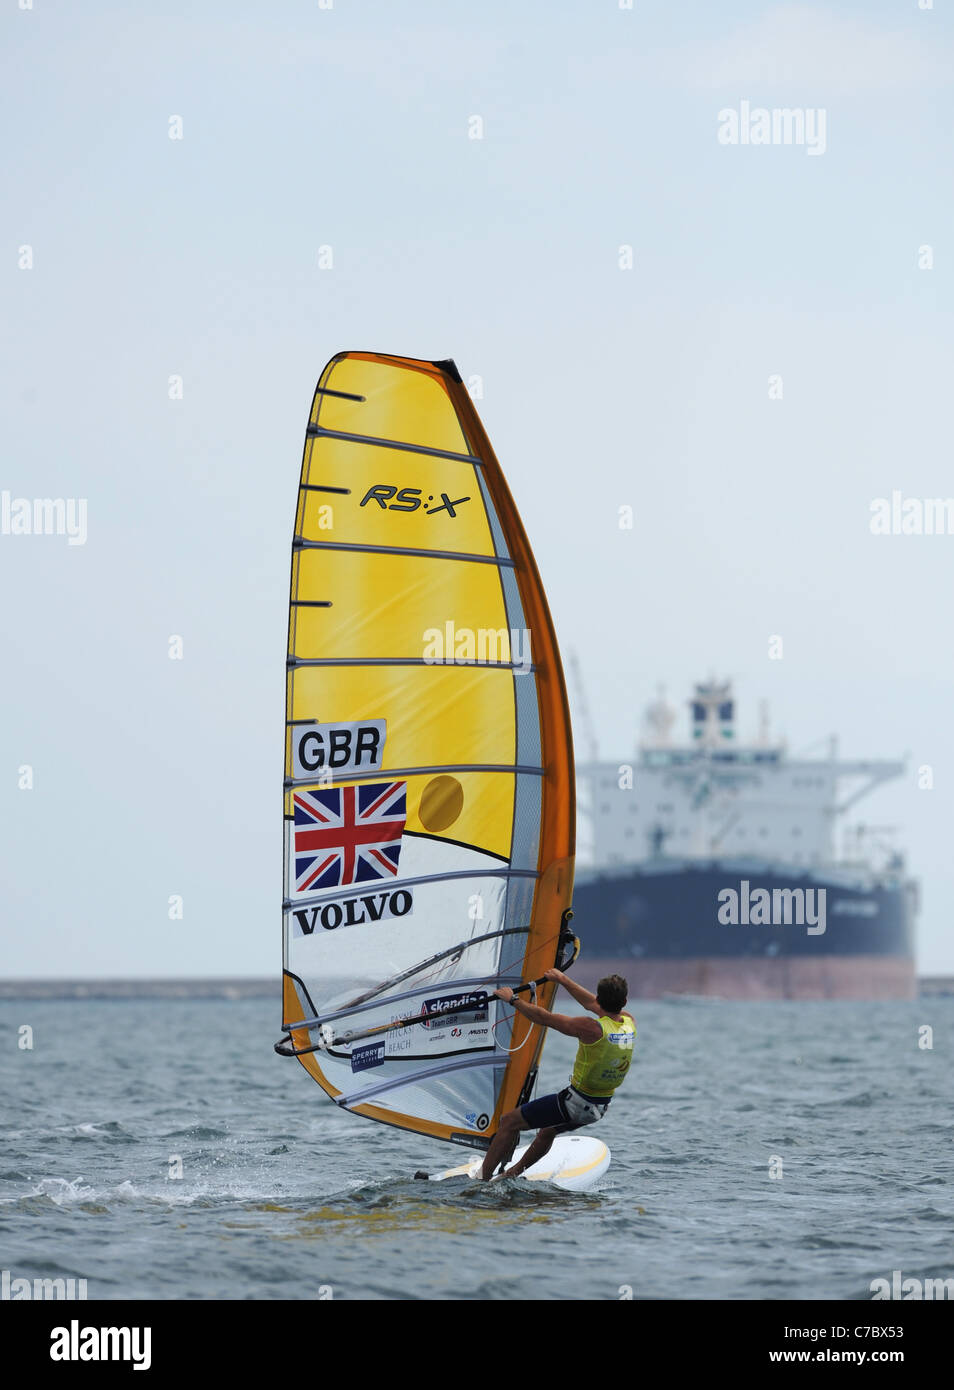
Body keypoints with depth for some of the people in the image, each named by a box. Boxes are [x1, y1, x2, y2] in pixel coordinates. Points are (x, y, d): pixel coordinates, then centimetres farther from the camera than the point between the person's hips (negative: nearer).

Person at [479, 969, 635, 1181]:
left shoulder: (592, 1029, -26)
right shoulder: (630, 1023, -6)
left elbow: (543, 1017, -17)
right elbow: (590, 1004, 12)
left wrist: (512, 999, -3)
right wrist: (562, 979, 20)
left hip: (576, 1103, -7)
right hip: (601, 1107, 8)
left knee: (510, 1121, 6)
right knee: (549, 1130, 34)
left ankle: (482, 1178, 9)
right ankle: (513, 1173, 47)